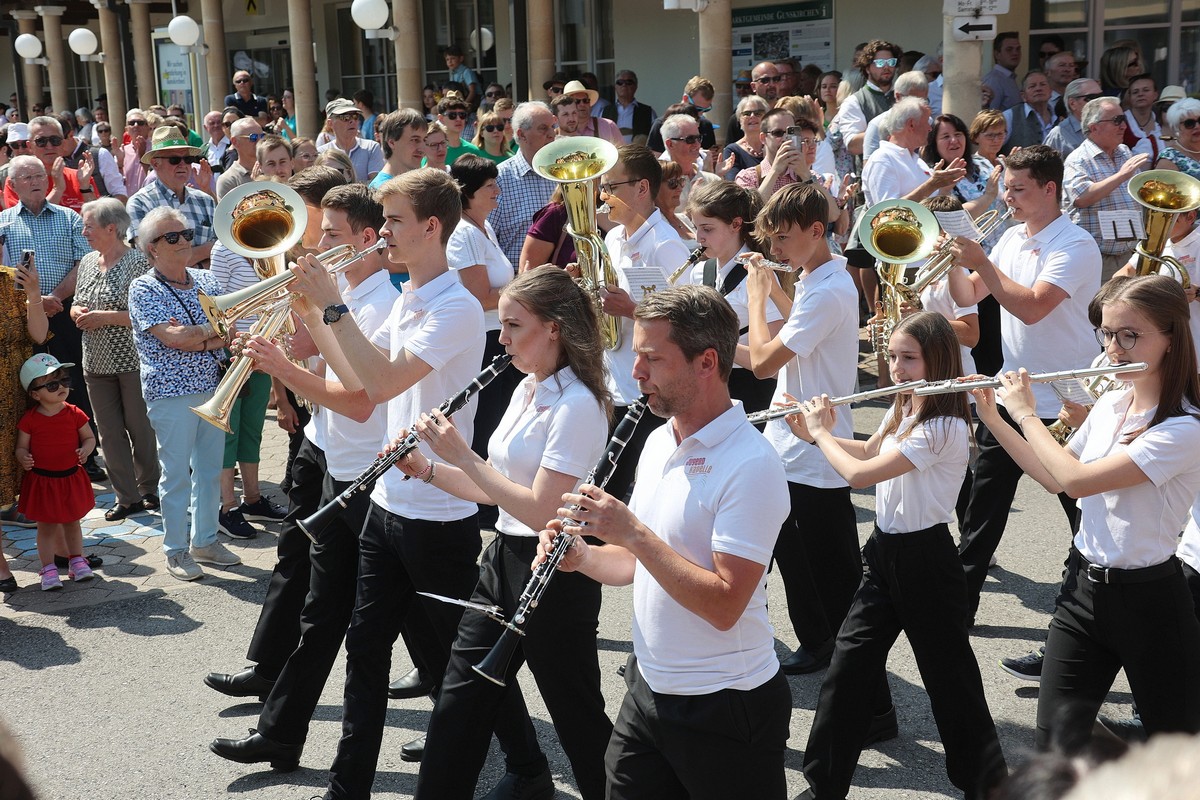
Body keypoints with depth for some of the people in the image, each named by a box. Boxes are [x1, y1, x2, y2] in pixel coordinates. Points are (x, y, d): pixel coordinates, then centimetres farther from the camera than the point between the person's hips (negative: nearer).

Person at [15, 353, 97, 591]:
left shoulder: (74, 414, -5)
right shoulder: (30, 420, -9)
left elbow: (89, 437, 3)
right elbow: (21, 446, -2)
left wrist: (86, 450, -18)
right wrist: (23, 458, -24)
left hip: (72, 477, 2)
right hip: (41, 480, -2)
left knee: (72, 522, 17)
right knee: (46, 526, 6)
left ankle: (77, 561, 30)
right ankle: (48, 570, 14)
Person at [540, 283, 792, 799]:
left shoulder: (750, 465, -21)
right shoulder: (658, 443, 5)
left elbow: (724, 606, -26)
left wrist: (632, 532, -27)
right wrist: (584, 556, -5)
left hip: (724, 709, -8)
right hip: (646, 690, 8)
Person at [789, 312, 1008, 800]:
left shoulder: (945, 427, -24)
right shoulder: (902, 410, 5)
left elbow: (859, 474, -28)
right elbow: (868, 452, 24)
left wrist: (820, 434, -12)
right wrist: (816, 432, 9)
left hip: (924, 562, -8)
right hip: (884, 551, 8)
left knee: (951, 680, 5)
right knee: (846, 671, 8)